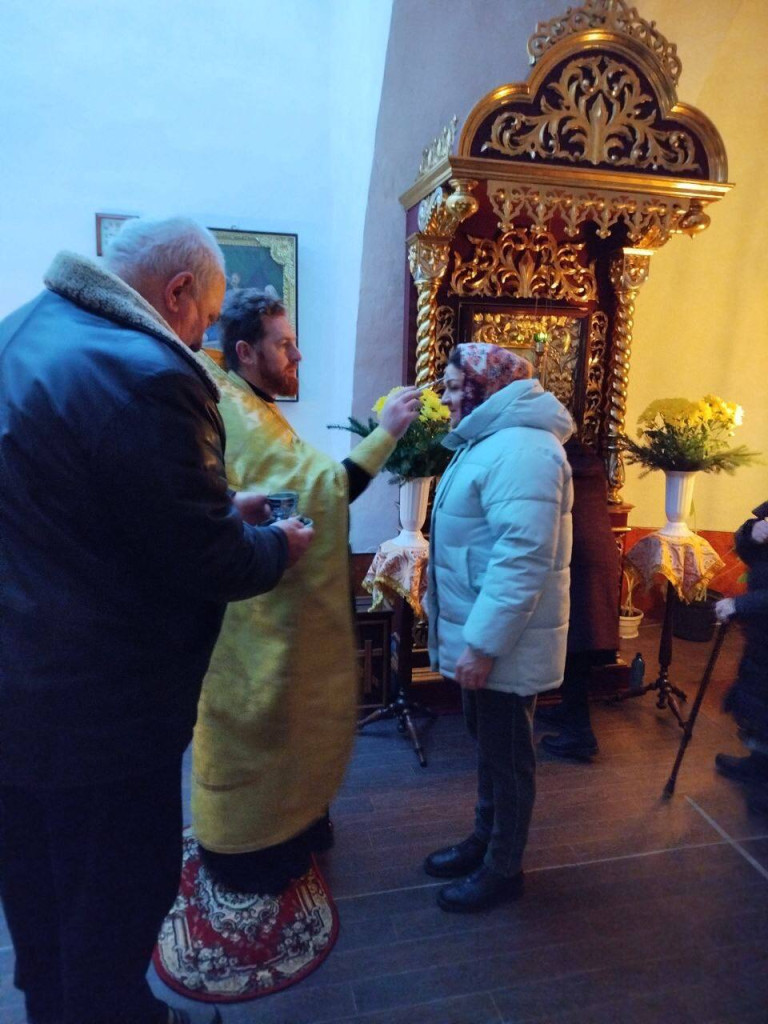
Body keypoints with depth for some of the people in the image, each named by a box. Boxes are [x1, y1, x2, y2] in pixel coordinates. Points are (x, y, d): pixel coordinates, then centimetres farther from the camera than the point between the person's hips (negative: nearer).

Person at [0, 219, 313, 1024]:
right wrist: (278, 546, 0)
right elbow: (207, 565, -21)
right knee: (118, 896, 16)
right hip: (97, 707, -9)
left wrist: (218, 508, 13)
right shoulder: (143, 374, -25)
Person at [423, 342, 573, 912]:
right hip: (483, 632, 10)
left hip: (502, 641, -10)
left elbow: (523, 559, -29)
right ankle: (485, 841, 39)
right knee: (489, 744, 22)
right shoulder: (493, 440, 14)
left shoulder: (520, 448, -22)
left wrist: (482, 644, -27)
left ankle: (504, 870, 25)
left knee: (507, 755, 7)